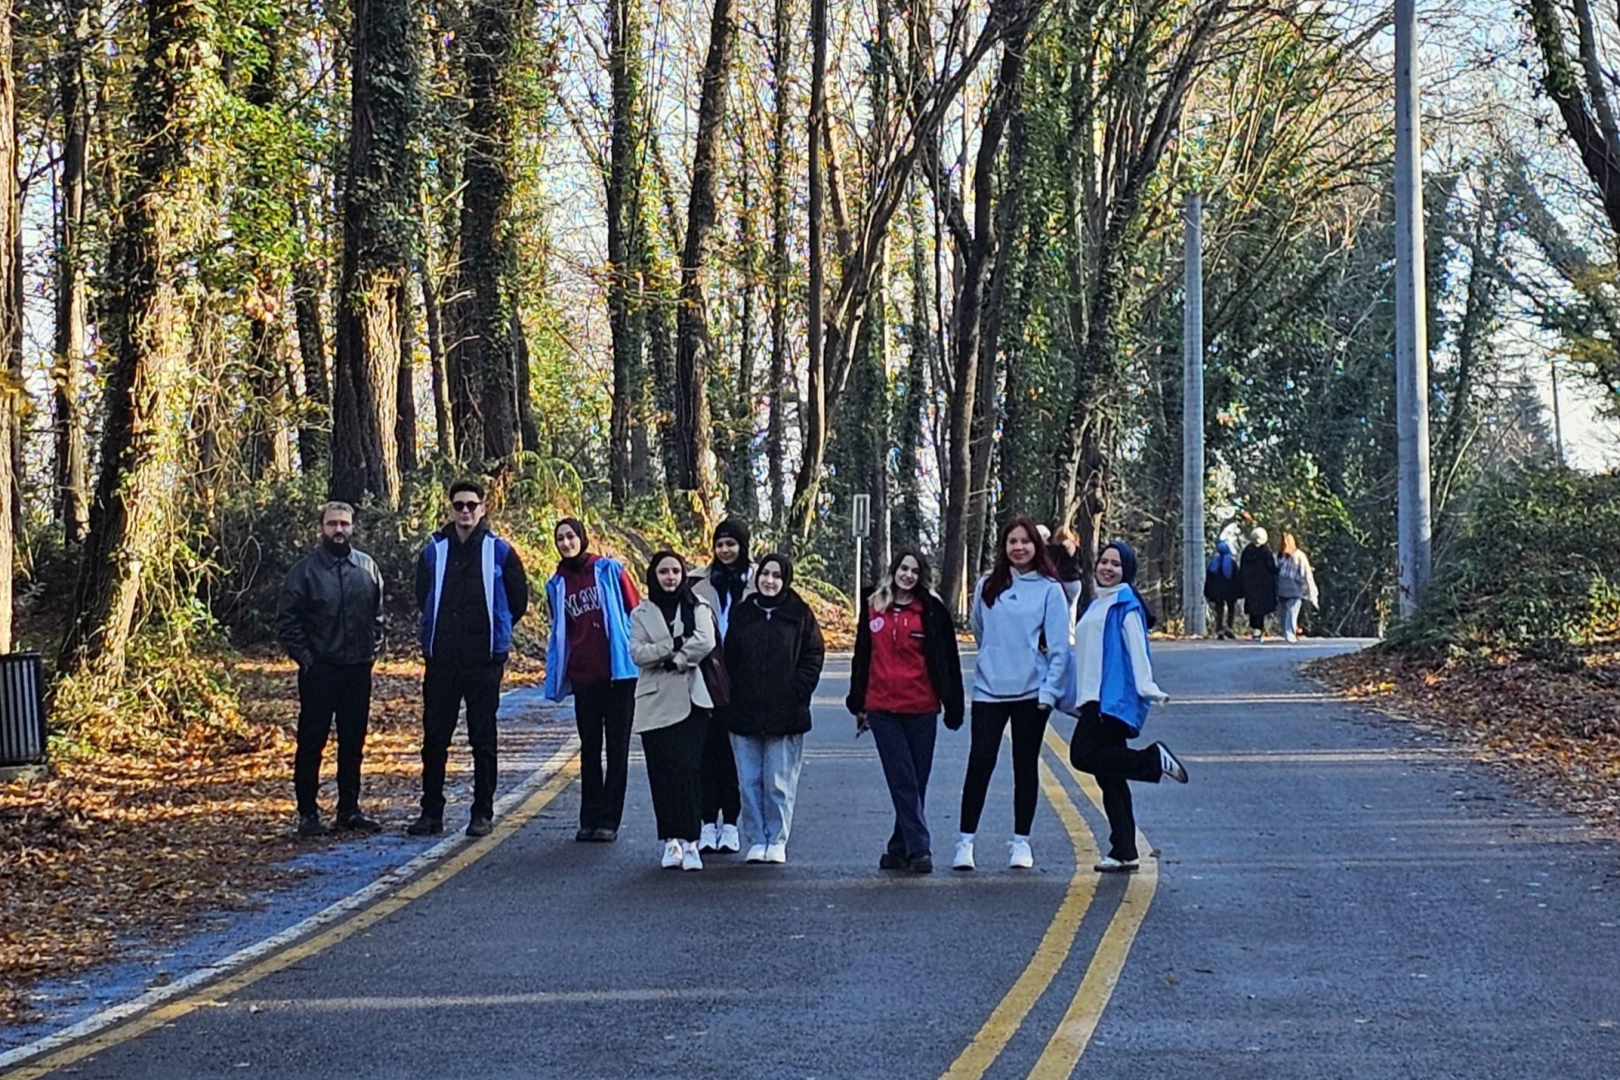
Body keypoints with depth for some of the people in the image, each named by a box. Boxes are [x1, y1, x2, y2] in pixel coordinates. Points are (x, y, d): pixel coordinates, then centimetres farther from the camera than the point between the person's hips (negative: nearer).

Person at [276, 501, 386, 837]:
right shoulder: (305, 570, -4)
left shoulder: (367, 567, 7)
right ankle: (308, 812, 6)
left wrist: (372, 649, 5)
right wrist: (305, 658, -9)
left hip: (358, 670, 4)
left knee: (353, 743, 10)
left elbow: (377, 615, 16)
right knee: (311, 744, 0)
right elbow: (286, 621, -4)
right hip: (319, 671, -4)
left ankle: (349, 809, 18)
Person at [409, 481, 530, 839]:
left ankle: (483, 813, 10)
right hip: (441, 661, 2)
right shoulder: (433, 553, 5)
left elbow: (518, 600, 9)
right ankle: (431, 812, 11)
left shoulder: (500, 552, -1)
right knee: (434, 739, 4)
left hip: (485, 661, -2)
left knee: (483, 740, 3)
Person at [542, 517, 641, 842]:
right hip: (583, 677, 4)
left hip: (619, 672, -3)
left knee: (617, 748, 2)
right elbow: (559, 634, 17)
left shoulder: (610, 571, 0)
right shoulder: (557, 585, 11)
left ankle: (609, 820, 5)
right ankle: (589, 819, 12)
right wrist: (554, 680, 11)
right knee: (589, 749, 8)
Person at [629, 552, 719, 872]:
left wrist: (676, 659, -9)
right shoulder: (642, 613, 12)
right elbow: (637, 652, -3)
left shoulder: (698, 608, 8)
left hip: (690, 700, -2)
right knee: (662, 773, 1)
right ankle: (671, 839, 7)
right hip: (655, 701, 2)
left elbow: (706, 642, -8)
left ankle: (690, 840, -12)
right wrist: (672, 647, -14)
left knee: (688, 768, -10)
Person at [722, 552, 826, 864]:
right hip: (744, 712, 3)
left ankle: (776, 841, 9)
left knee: (779, 783, -1)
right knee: (749, 781, 4)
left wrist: (798, 693, -9)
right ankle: (756, 841, 12)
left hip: (785, 714, -3)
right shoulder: (741, 613, 9)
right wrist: (728, 701, 2)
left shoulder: (799, 614, 2)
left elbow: (813, 657, 2)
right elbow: (729, 660, 11)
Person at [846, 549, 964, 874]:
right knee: (903, 781, -4)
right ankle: (919, 849, -6)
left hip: (921, 709, -1)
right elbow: (862, 658, 15)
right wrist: (858, 705, 15)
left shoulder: (932, 611, 1)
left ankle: (900, 849, 14)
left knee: (915, 782, 5)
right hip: (882, 709, 1)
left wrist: (953, 706, -1)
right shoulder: (873, 609, 8)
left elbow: (948, 661, 2)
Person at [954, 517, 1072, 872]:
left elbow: (1059, 646, -4)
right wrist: (996, 660, 10)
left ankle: (1021, 842, 15)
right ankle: (965, 840, -1)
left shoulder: (1050, 590, -2)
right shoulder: (987, 586, 6)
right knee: (980, 763, -5)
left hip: (1032, 692, -1)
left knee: (1026, 766, 7)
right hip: (989, 689, 1)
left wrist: (1049, 691, -10)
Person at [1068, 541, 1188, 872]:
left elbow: (1136, 649, -14)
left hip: (1113, 698, -9)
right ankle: (1124, 852, 6)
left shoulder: (1126, 604, -5)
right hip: (1096, 699, 9)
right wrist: (1081, 700, 25)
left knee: (1083, 755, -20)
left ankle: (1155, 758, -8)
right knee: (1109, 778, 6)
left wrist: (1148, 689, -23)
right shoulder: (1097, 604, 21)